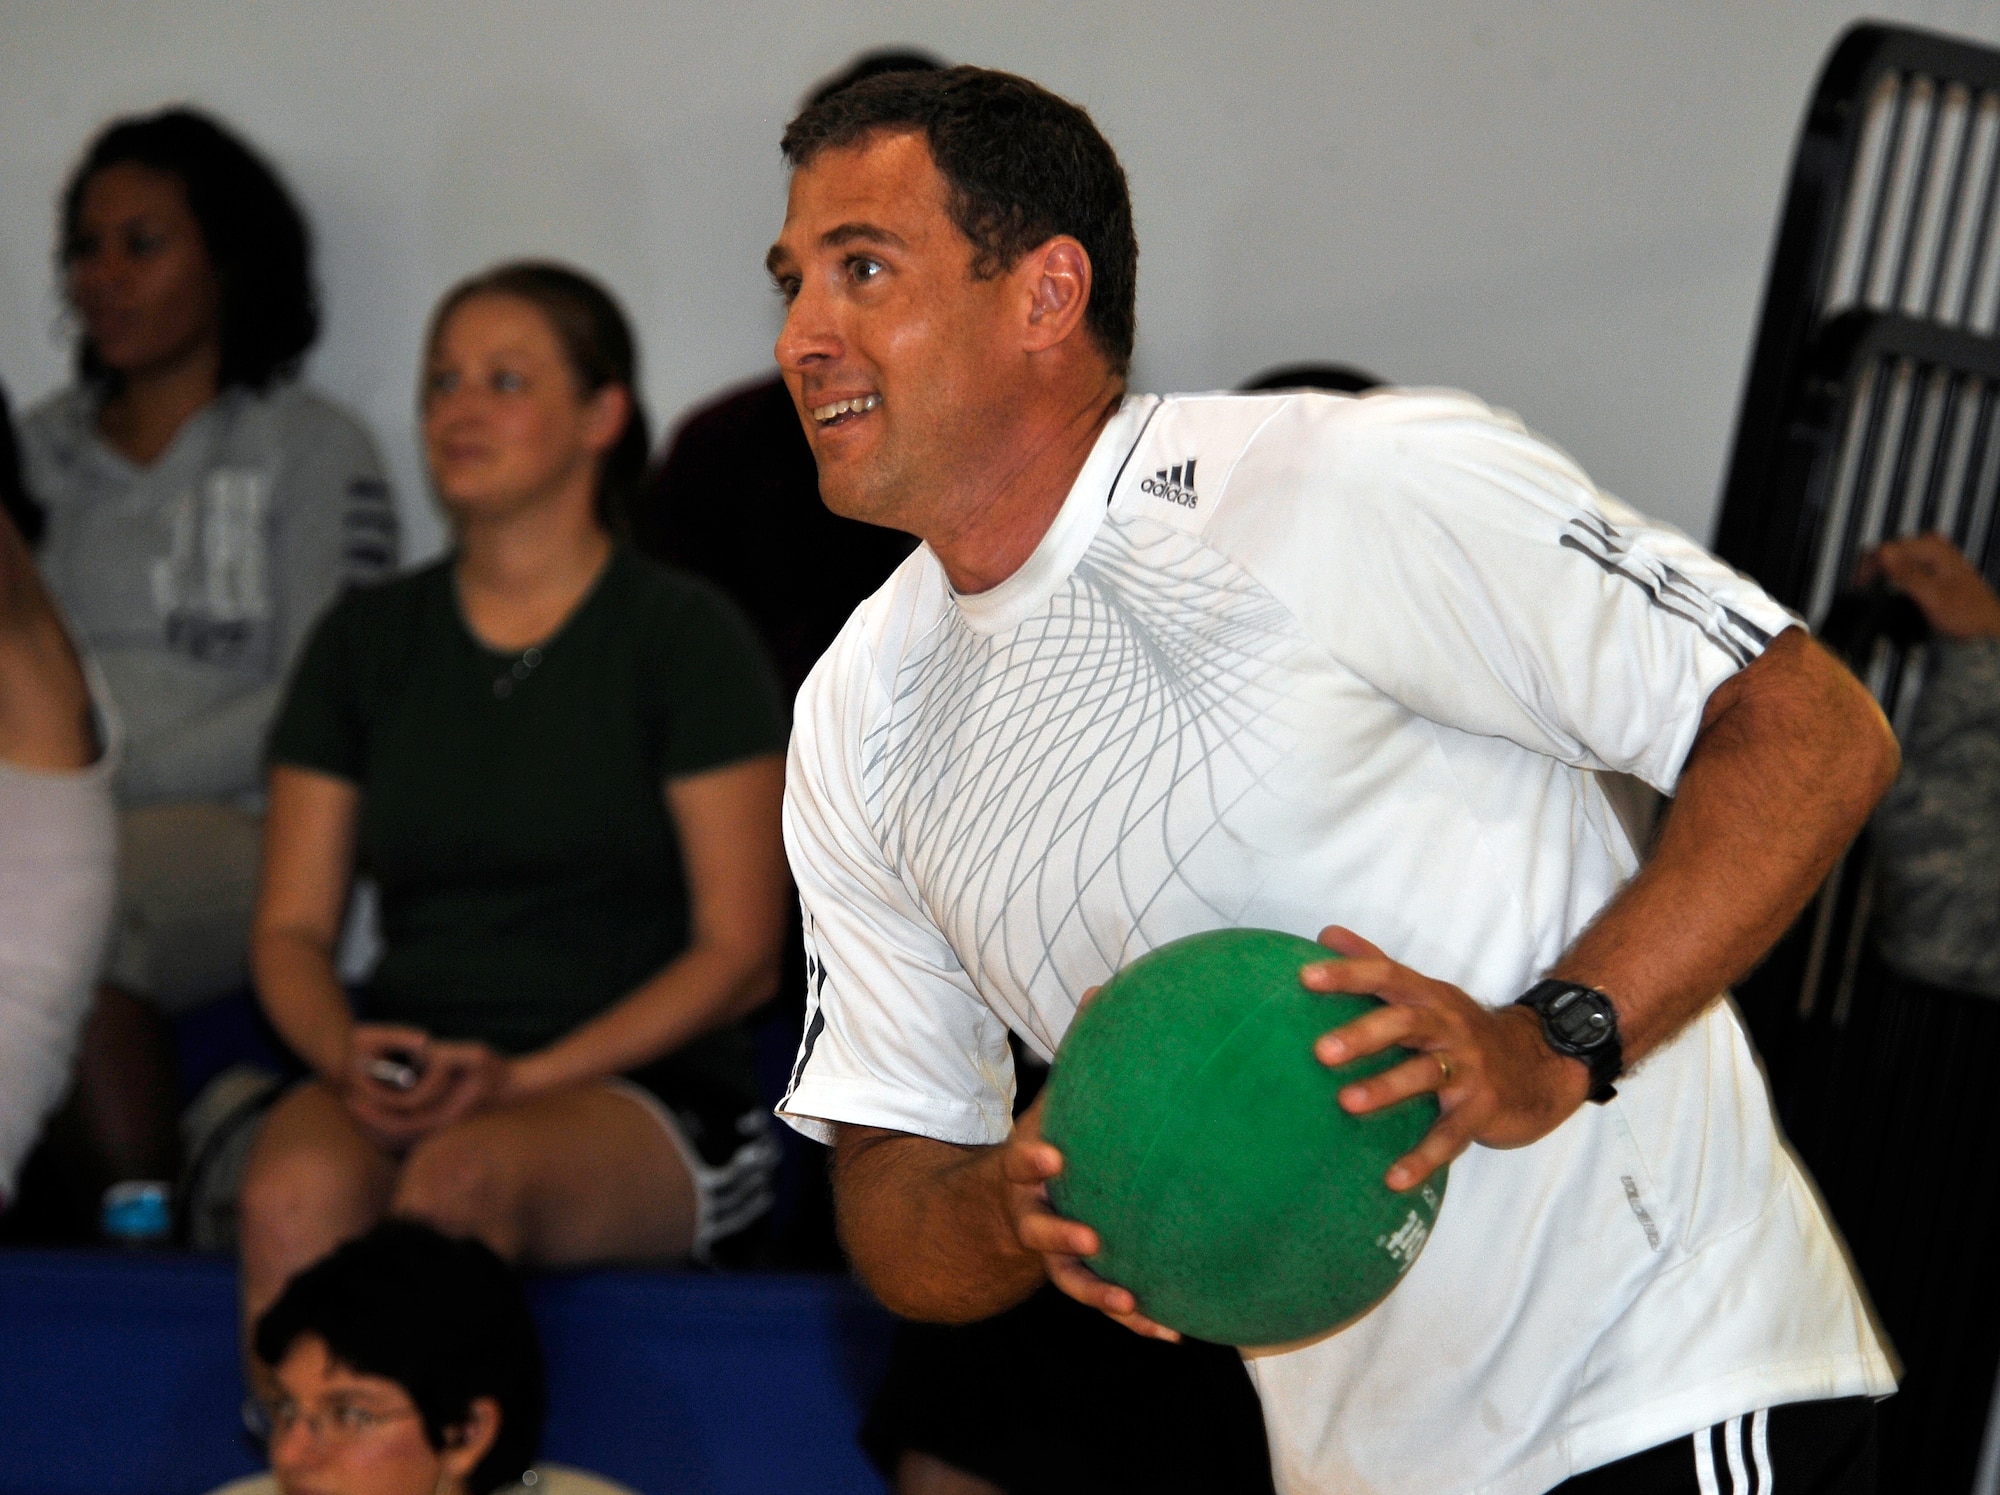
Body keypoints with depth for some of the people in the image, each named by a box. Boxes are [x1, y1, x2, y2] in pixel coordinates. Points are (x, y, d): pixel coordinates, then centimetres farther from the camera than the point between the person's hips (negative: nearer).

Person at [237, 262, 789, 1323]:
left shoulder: (686, 638, 4)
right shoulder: (366, 638, 16)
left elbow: (740, 952, -1)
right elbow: (290, 929, 15)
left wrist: (523, 1079, -13)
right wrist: (349, 1058, -9)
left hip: (646, 1096, -3)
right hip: (403, 1090, 3)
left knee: (460, 1180, -37)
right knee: (297, 1190, -33)